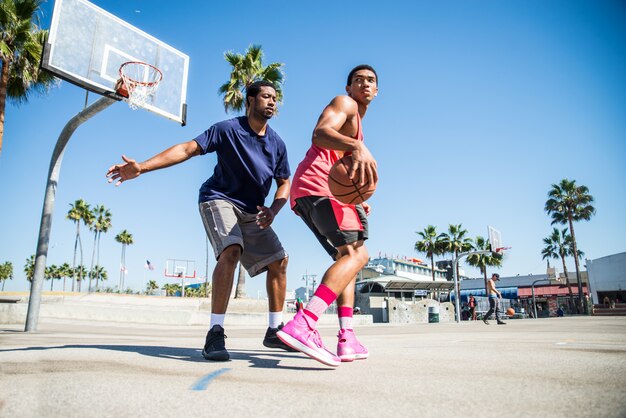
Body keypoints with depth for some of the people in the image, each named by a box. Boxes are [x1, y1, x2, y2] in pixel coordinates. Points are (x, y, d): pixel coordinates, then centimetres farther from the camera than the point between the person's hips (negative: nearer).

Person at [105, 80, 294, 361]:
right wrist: (141, 167, -25)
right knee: (230, 252, -31)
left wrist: (273, 210, -14)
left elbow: (284, 183, 7)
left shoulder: (277, 144, 3)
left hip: (252, 212, 6)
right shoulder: (228, 129, -11)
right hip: (219, 199, -6)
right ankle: (215, 333, -24)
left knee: (279, 260, -2)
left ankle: (274, 331, 9)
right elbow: (188, 149, -16)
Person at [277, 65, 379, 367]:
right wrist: (356, 146, -38)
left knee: (347, 256, 10)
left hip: (305, 193, 10)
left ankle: (347, 340, 4)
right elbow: (320, 133, -18)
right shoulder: (344, 104, 6)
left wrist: (355, 201, 21)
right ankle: (302, 325, -35)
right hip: (318, 186, -10)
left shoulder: (355, 122, 36)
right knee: (356, 254, -20)